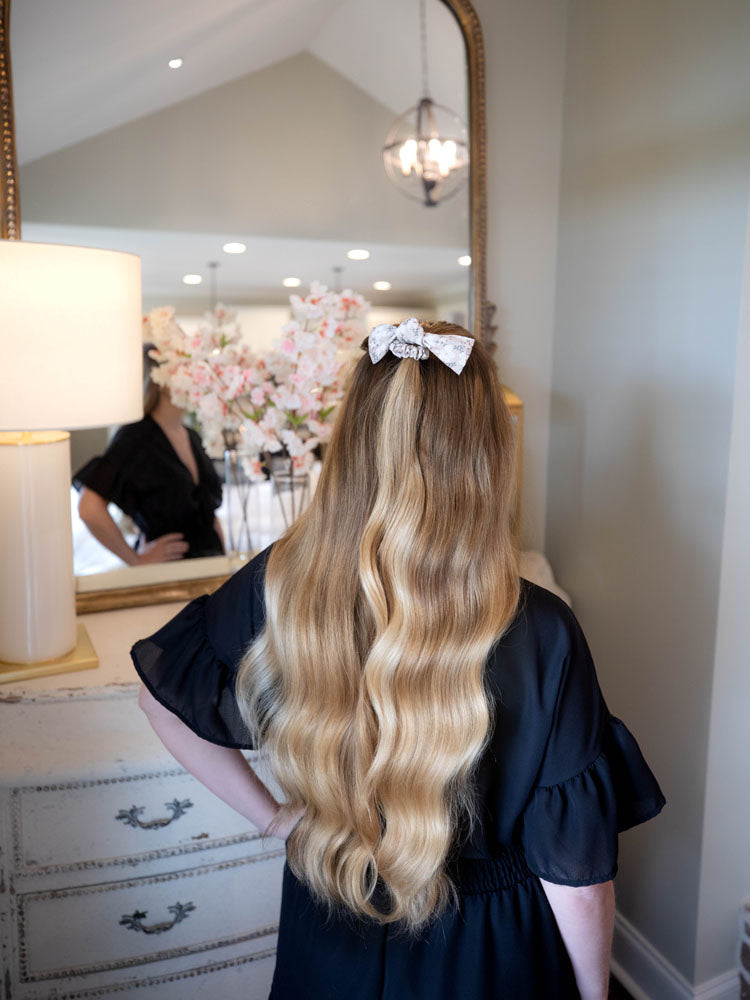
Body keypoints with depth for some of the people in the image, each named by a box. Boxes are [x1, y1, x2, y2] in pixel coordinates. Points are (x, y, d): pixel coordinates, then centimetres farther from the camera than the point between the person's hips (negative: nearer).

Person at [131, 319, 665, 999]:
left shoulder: (276, 590, -21)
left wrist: (270, 814, 4)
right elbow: (579, 881, -18)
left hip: (324, 943, 2)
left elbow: (163, 700, -3)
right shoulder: (540, 636, -29)